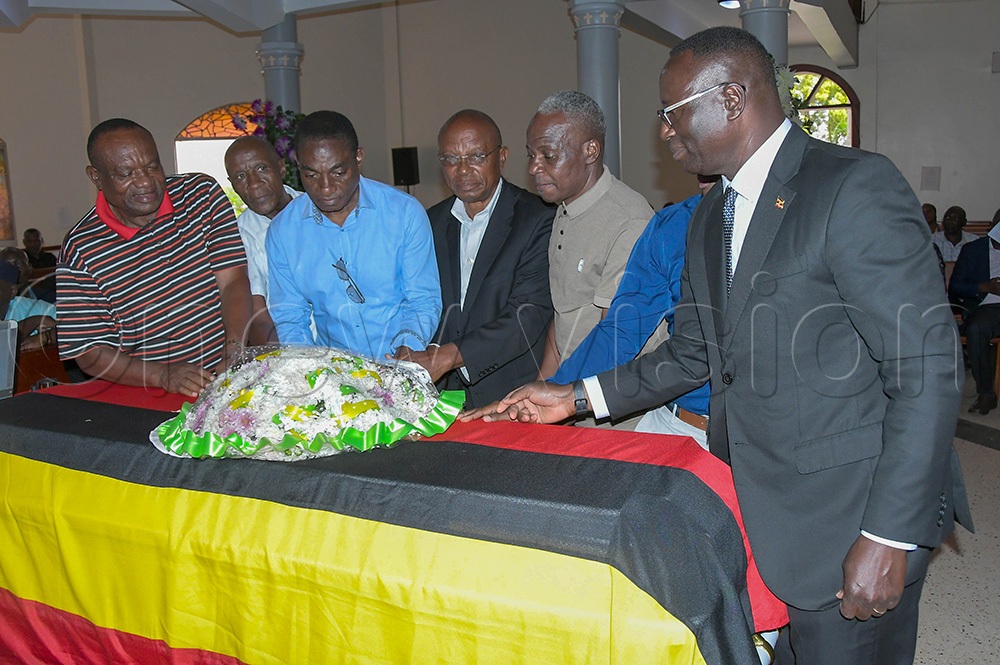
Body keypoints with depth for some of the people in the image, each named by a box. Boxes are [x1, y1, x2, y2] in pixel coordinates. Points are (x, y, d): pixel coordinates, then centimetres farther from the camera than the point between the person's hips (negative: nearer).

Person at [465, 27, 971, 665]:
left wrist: (889, 536, -20)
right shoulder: (710, 216, 12)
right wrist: (576, 397, 9)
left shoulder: (858, 187, -15)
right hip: (752, 512, 7)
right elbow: (691, 354, 18)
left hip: (847, 521, -7)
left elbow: (928, 367, -18)